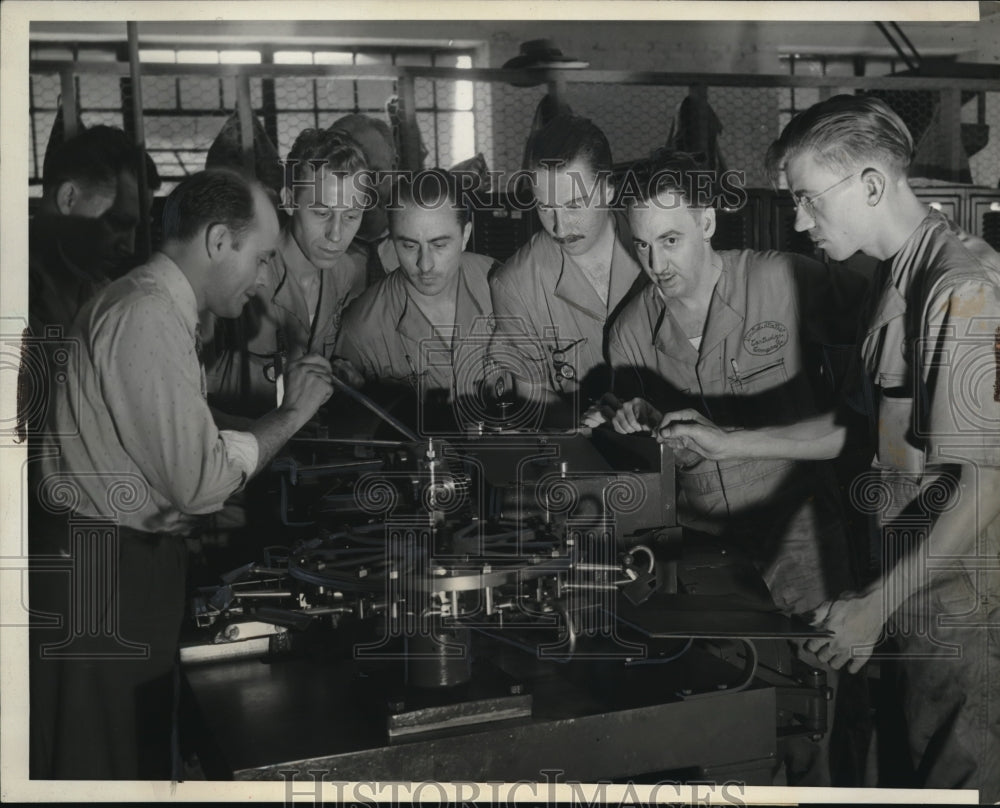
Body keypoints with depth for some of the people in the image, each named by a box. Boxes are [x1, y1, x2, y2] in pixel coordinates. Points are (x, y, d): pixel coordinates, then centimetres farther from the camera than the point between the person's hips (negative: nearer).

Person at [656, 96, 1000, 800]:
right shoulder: (897, 279, 11)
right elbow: (862, 428, 17)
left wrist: (876, 603, -21)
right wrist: (729, 444, 12)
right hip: (915, 599, 9)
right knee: (924, 765, 19)